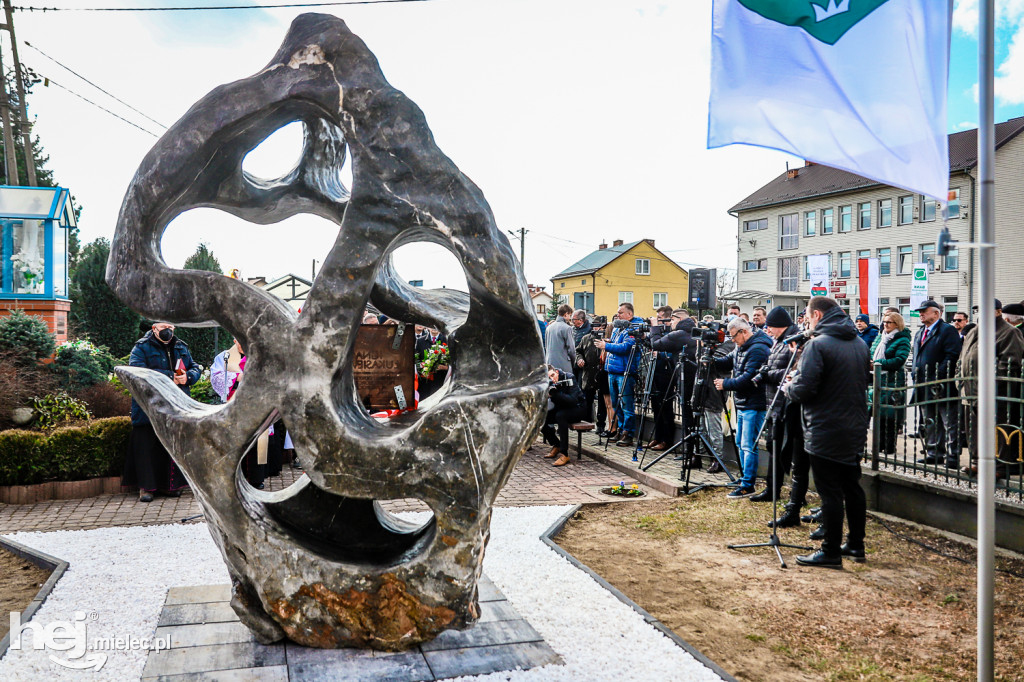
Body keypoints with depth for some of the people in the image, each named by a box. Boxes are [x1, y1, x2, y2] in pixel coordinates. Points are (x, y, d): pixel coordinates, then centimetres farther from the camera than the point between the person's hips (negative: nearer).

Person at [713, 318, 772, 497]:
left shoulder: (757, 349, -19)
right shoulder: (741, 348, 14)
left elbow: (749, 378, -24)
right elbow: (728, 362, 17)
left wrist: (725, 384, -17)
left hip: (753, 406, -11)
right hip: (742, 404, 11)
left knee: (748, 445, -8)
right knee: (740, 443, 18)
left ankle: (748, 486, -4)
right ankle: (745, 477, 30)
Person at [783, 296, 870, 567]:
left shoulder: (817, 345, -16)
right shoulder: (859, 344, 10)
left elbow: (803, 389, -21)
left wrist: (788, 387, 0)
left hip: (825, 432, -8)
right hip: (855, 429, 8)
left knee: (830, 492, -1)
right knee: (852, 487, 16)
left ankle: (831, 551, 6)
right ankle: (856, 544, 27)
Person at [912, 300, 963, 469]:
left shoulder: (947, 330, -6)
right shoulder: (920, 333, 19)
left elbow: (952, 356, -15)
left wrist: (937, 378, -20)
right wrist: (916, 377, 11)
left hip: (943, 388, -8)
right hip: (924, 388, 8)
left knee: (950, 424, -2)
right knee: (930, 424, 13)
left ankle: (953, 458, 1)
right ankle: (934, 454, 21)